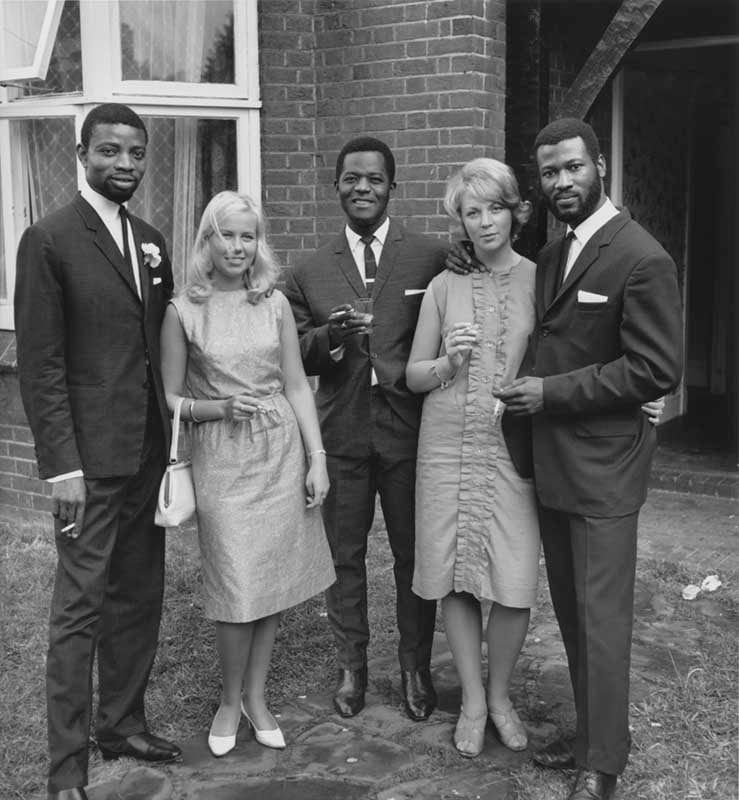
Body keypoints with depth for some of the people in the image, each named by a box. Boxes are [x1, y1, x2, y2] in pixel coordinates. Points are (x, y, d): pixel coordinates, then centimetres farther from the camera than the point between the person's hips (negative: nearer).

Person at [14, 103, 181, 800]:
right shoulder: (49, 240, -8)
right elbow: (39, 363, -11)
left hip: (150, 452, 7)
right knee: (80, 607, 0)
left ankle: (122, 722, 30)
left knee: (139, 597, 14)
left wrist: (173, 425, 7)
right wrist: (62, 466, -15)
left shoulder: (151, 242, 13)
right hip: (89, 456, -7)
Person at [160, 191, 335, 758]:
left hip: (282, 451, 3)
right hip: (222, 459, -2)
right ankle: (231, 700, 21)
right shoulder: (183, 312, -2)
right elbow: (171, 400, 2)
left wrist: (317, 456, -1)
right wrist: (220, 407, -15)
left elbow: (297, 385, 6)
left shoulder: (275, 303, 5)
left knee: (274, 582, 8)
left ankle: (256, 697, 26)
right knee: (239, 590, -3)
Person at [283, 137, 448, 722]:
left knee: (415, 554, 9)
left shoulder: (431, 257, 0)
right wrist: (330, 334, -14)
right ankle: (352, 666, 29)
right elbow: (298, 358, 5)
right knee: (345, 555, 11)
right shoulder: (311, 273, 7)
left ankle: (416, 667, 27)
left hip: (409, 430, -2)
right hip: (341, 432, 2)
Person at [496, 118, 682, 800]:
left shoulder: (641, 260, -13)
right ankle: (588, 734, 32)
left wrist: (553, 391, -16)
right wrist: (526, 388, 6)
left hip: (603, 470, -8)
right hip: (553, 466, 8)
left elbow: (655, 371, -16)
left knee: (601, 619, 1)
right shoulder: (552, 256, 13)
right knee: (571, 612, 16)